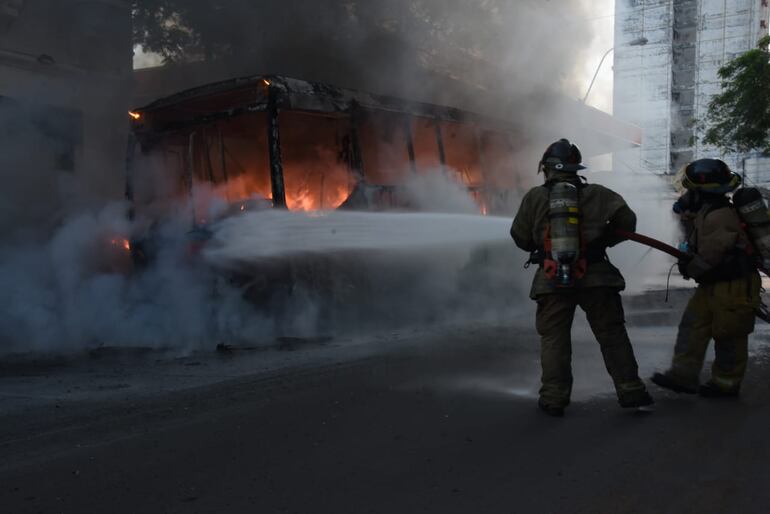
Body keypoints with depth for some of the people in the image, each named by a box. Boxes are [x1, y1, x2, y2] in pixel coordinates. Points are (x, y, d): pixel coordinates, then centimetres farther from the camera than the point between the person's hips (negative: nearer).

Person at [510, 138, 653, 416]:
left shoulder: (534, 197, 1)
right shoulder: (596, 194, 3)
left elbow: (520, 238, 5)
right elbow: (626, 220, 1)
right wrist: (602, 240, 13)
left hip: (551, 279, 0)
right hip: (595, 276, 1)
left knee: (553, 338, 8)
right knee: (612, 334, 10)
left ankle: (554, 398, 7)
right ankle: (630, 391, 12)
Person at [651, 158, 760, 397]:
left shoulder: (718, 217, -25)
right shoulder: (706, 211, 7)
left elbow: (710, 256, -23)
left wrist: (689, 268, -5)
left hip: (733, 287, -10)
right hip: (714, 286, 10)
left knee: (728, 336, 4)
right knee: (692, 326, 6)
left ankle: (726, 383, 18)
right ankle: (683, 375, 7)